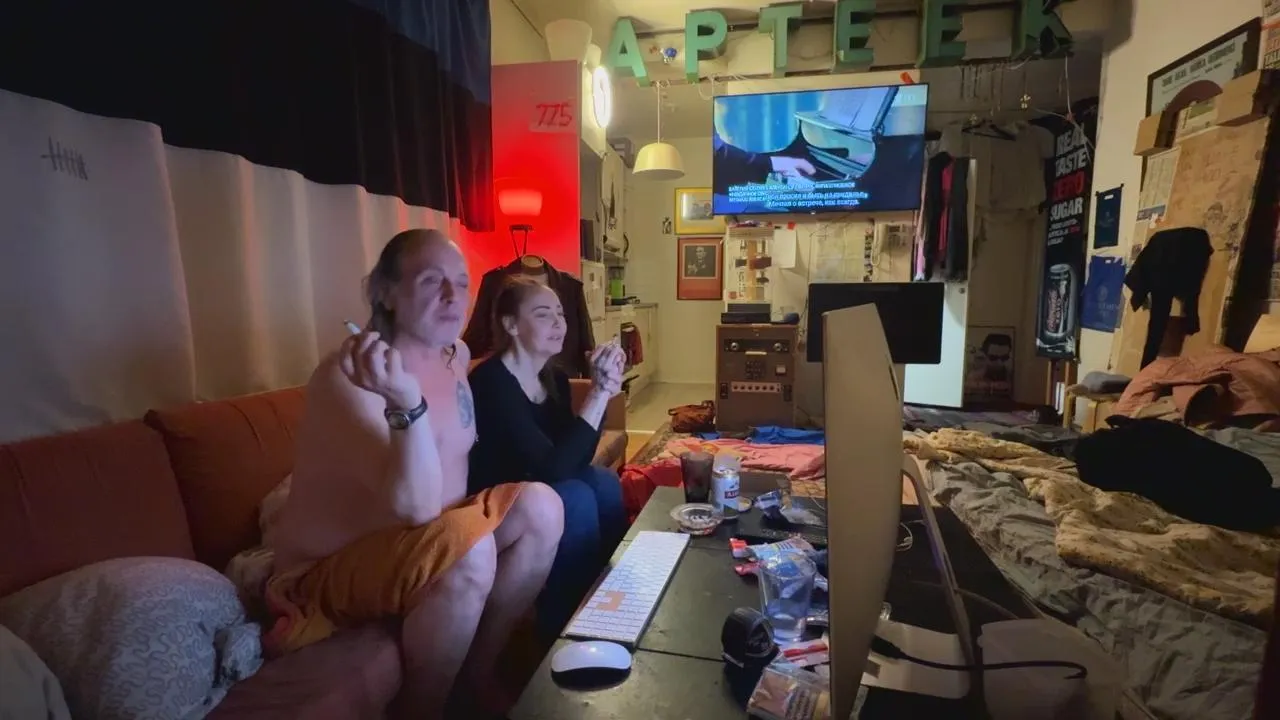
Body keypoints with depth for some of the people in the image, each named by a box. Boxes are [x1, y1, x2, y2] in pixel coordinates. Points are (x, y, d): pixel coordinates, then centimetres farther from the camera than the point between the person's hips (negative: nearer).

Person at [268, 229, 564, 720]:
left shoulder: (455, 356, 0)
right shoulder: (348, 375, -24)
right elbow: (417, 506, -35)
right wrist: (406, 401, -46)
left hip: (424, 541, 8)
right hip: (330, 569, -7)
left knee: (540, 507, -9)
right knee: (470, 548, -32)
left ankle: (476, 676, 7)